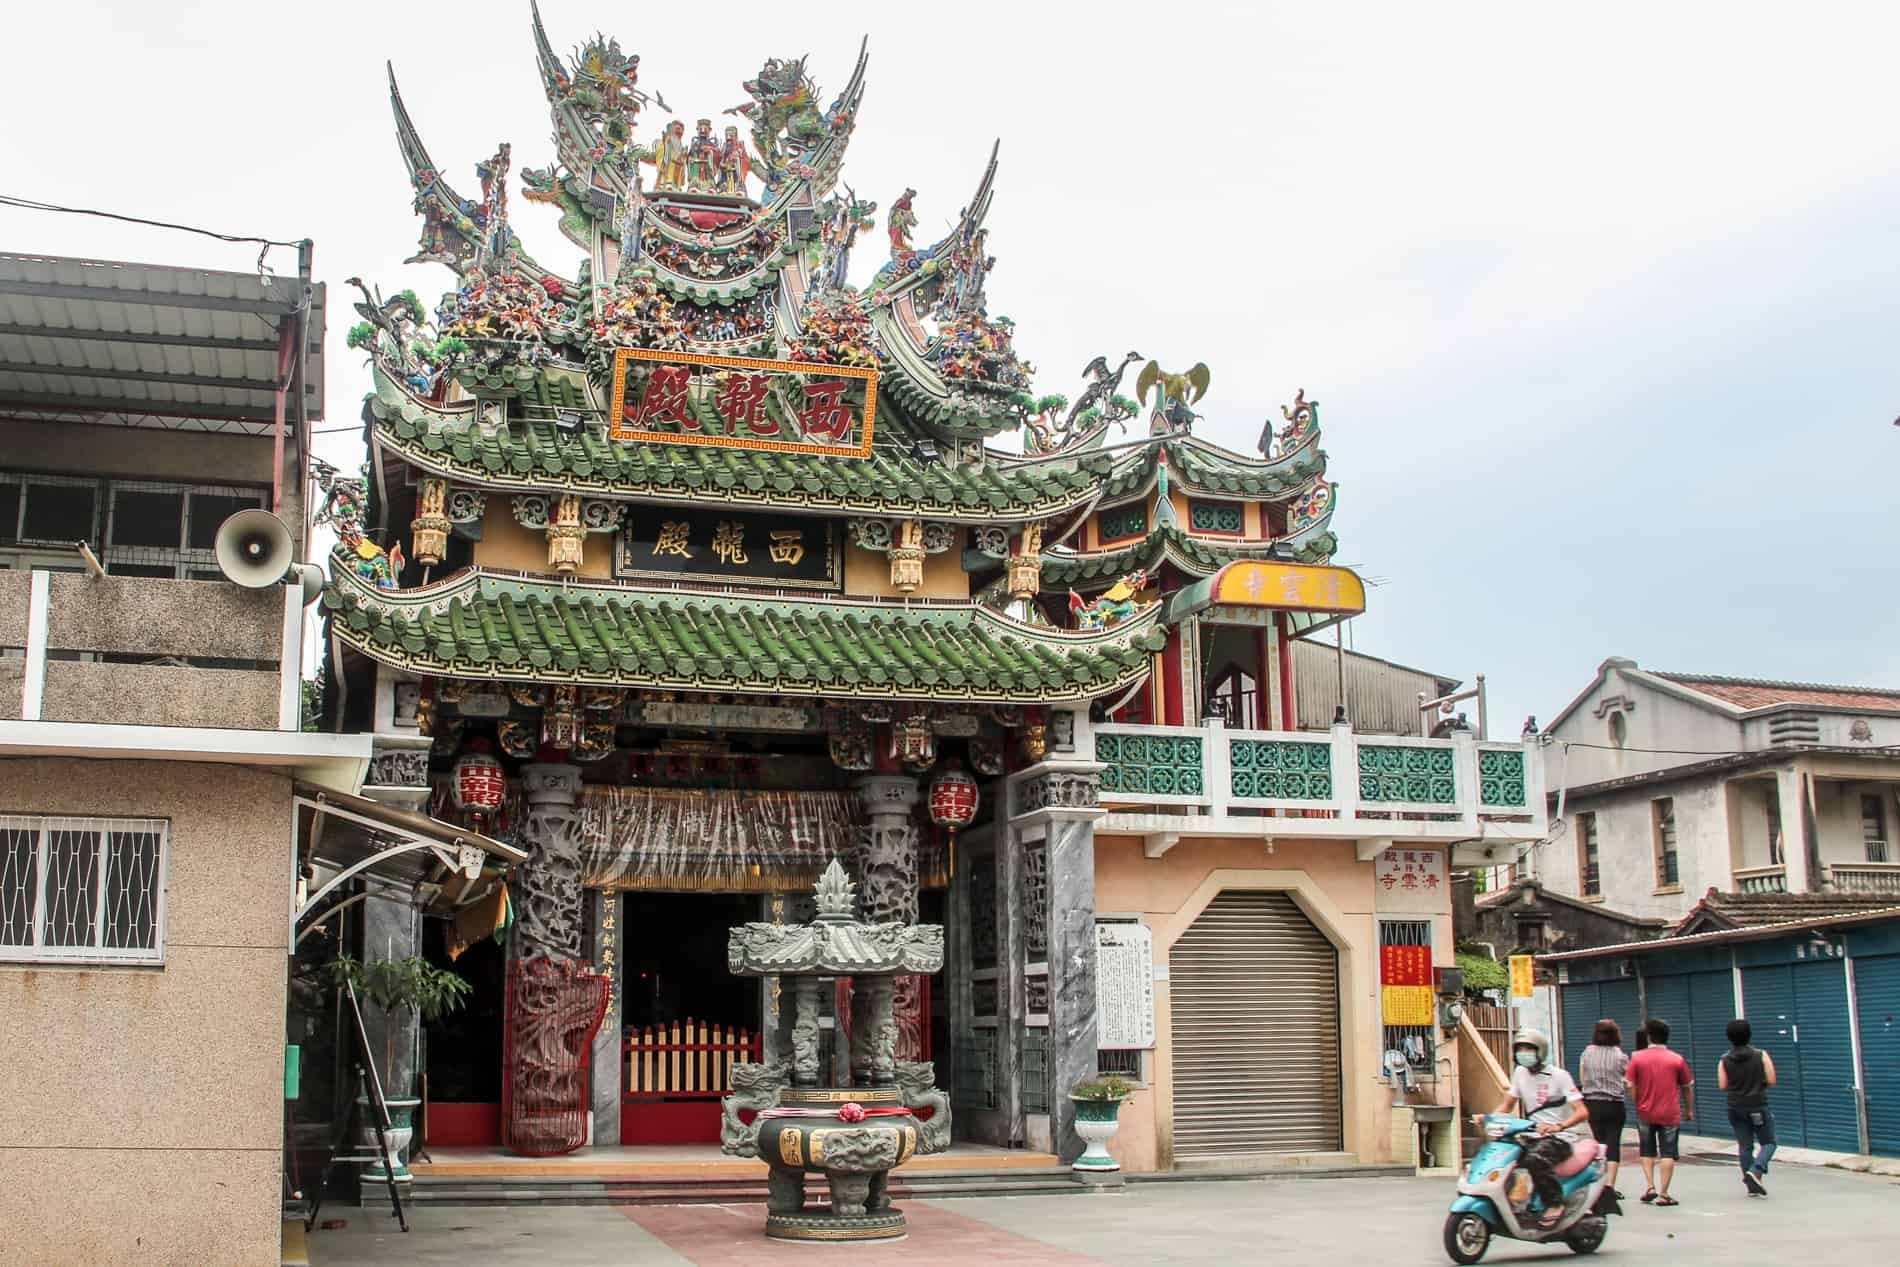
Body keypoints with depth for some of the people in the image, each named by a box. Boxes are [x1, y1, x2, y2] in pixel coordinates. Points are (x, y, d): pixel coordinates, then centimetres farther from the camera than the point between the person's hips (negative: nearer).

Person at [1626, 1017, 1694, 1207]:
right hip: (1670, 1113, -1)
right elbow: (1688, 1088, 5)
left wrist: (1638, 1105, 9)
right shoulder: (1677, 1059, -3)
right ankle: (1663, 1194, -2)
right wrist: (1690, 1109, 18)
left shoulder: (1637, 1058, -4)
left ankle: (1650, 1187, 7)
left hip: (1645, 1113, 1)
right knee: (1668, 1153, 2)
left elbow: (1630, 1085, -7)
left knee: (1647, 1152, 17)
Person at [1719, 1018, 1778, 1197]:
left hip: (1736, 1108, 3)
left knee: (1745, 1146, 9)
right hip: (1758, 1107, -3)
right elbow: (1771, 1081, -8)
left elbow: (1722, 1085, -3)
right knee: (1768, 1143, 8)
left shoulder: (1725, 1061, -3)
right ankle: (1755, 1171, -15)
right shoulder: (1761, 1055, -8)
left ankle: (1752, 1185, 9)